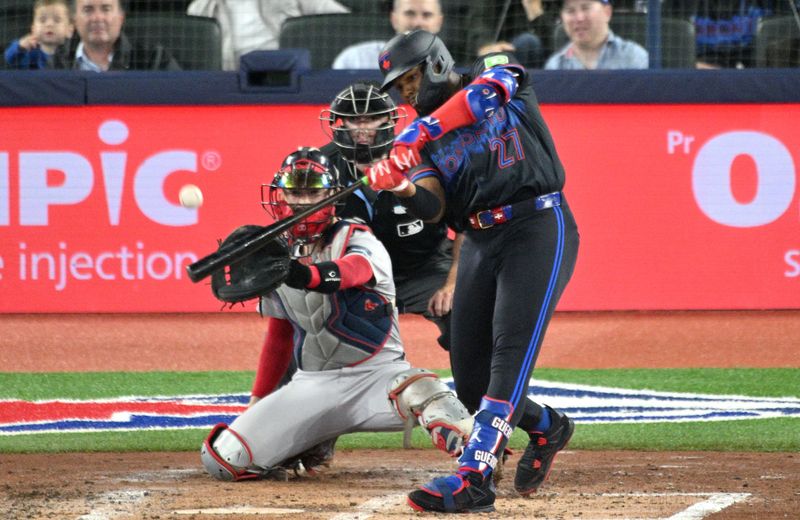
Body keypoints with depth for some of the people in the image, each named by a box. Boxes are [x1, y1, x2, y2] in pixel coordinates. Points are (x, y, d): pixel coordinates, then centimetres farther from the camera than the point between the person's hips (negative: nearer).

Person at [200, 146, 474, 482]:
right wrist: (257, 403, 18)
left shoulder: (356, 240, -8)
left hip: (376, 374, -5)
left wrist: (310, 275, -57)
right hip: (313, 385, 5)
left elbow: (356, 269, -35)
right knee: (222, 458, -6)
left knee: (423, 393, -40)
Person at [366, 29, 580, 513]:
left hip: (539, 228, -7)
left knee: (511, 352, -20)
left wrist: (412, 138, -32)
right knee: (470, 380, 5)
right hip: (480, 243, 7)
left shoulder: (499, 72, 3)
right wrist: (407, 190, -23)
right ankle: (547, 427, 33)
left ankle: (474, 476, -31)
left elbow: (478, 97, -22)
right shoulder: (427, 140, 16)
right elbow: (434, 206, 0)